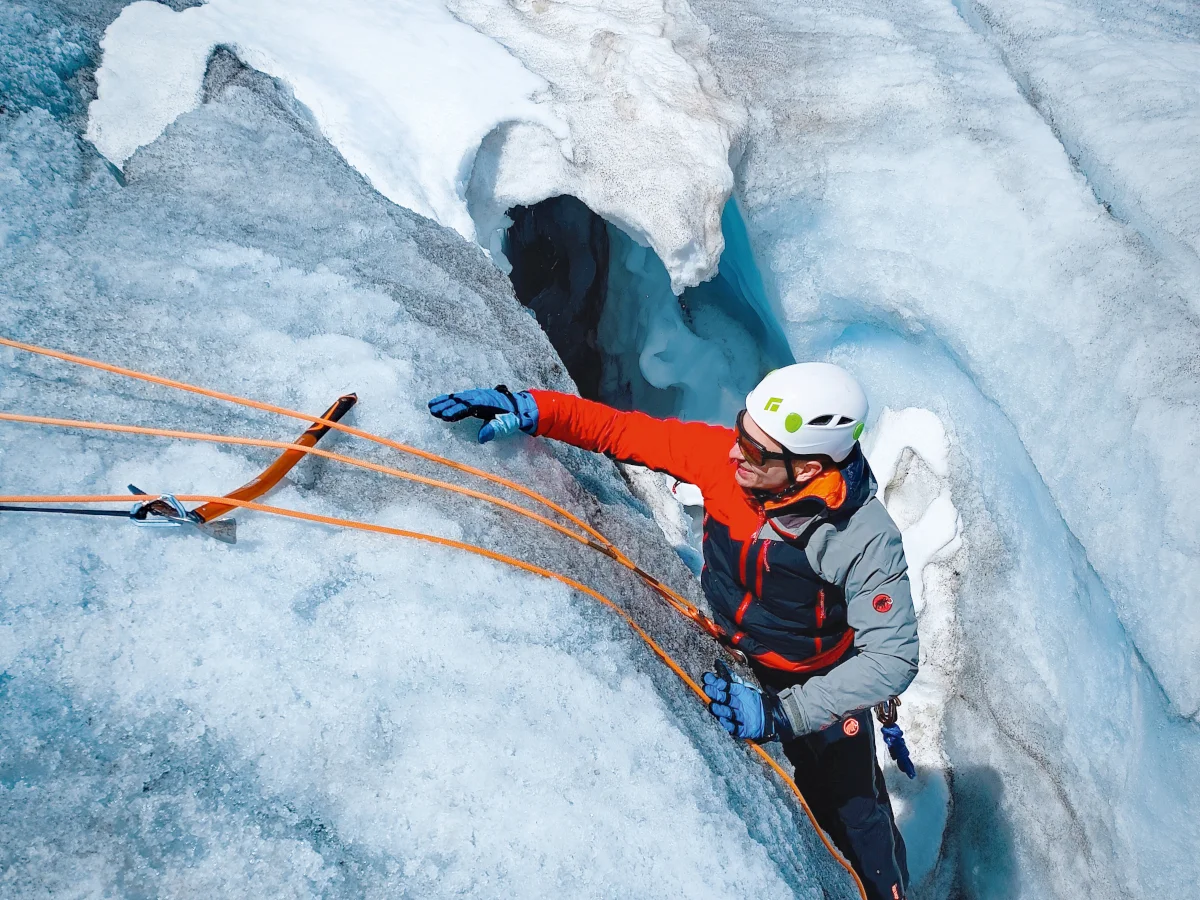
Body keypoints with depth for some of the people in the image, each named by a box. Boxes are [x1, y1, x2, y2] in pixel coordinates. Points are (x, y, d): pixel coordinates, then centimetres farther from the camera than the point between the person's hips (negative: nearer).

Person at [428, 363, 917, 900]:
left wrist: (780, 713, -35)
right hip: (730, 659, 4)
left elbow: (892, 659, -29)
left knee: (852, 819, 12)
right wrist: (532, 411, -26)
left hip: (814, 681, -3)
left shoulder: (863, 539, -34)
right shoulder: (723, 457, -25)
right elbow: (622, 431, -15)